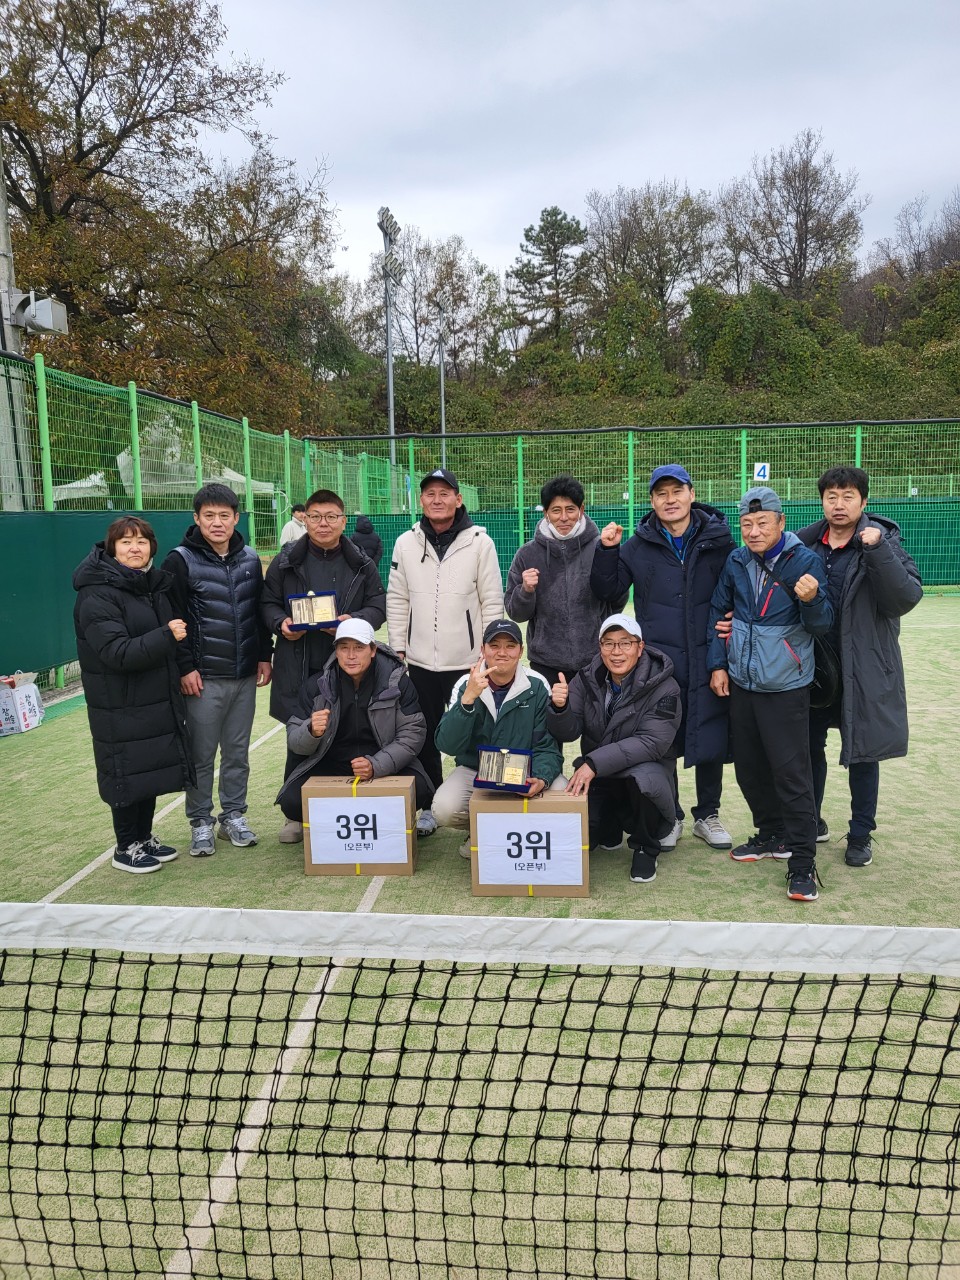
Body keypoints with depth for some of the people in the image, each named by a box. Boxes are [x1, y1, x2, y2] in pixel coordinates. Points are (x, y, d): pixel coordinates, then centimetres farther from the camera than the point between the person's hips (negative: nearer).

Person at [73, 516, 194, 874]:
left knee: (153, 770, 15)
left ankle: (144, 837, 32)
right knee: (128, 775, 3)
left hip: (158, 702, 7)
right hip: (120, 708, -7)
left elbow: (175, 631, 21)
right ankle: (126, 848, 21)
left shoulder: (157, 584, 8)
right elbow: (117, 653, -23)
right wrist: (166, 636, -30)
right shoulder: (97, 596, -16)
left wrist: (182, 672, 6)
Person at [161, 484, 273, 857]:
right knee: (202, 755, 4)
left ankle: (233, 817, 26)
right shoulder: (181, 560, -6)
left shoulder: (250, 559, 8)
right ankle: (200, 823, 18)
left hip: (244, 676, 4)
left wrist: (264, 655, 11)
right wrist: (184, 668, -11)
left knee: (238, 752, 12)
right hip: (203, 678, -4)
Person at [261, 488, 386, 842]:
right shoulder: (286, 561, 5)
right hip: (298, 668, 0)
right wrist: (281, 624, -11)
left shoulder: (361, 563, 6)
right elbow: (268, 603, 10)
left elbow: (378, 606, 6)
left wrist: (354, 621, -13)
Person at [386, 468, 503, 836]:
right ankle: (430, 806, 26)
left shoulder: (479, 542, -4)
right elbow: (397, 600, 7)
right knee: (425, 736, 12)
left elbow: (492, 601, -3)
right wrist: (398, 648, 3)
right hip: (420, 661, 3)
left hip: (468, 661, -2)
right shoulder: (406, 543, 4)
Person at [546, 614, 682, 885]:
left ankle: (646, 849, -8)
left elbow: (652, 742, -26)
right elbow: (568, 733, -3)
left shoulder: (663, 688, -15)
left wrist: (594, 763, -33)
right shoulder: (587, 679, -1)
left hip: (644, 769, -3)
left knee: (644, 776, -38)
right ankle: (610, 828, 21)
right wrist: (560, 708, -27)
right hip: (597, 779, 4)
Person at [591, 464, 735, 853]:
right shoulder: (639, 546, 3)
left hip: (707, 660, 0)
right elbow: (608, 591, 4)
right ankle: (669, 817, 25)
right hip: (659, 660, 0)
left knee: (711, 740, 8)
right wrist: (607, 551, -8)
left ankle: (707, 815, 27)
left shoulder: (718, 539, 2)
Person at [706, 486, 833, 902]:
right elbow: (718, 612, 14)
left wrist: (811, 599, -32)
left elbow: (822, 627, -11)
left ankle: (802, 859, 5)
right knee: (749, 767, 14)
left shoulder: (805, 561, -10)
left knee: (791, 772, -5)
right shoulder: (736, 562, 4)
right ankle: (773, 834, 33)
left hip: (785, 687, -5)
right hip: (740, 683, 6)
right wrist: (717, 664, 8)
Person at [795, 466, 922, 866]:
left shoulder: (883, 544, -7)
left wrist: (877, 550, -28)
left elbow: (907, 598, -19)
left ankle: (861, 834, 25)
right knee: (809, 745, 14)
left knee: (863, 752, 8)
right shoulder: (804, 543, 1)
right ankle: (811, 822, 33)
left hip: (864, 670, -3)